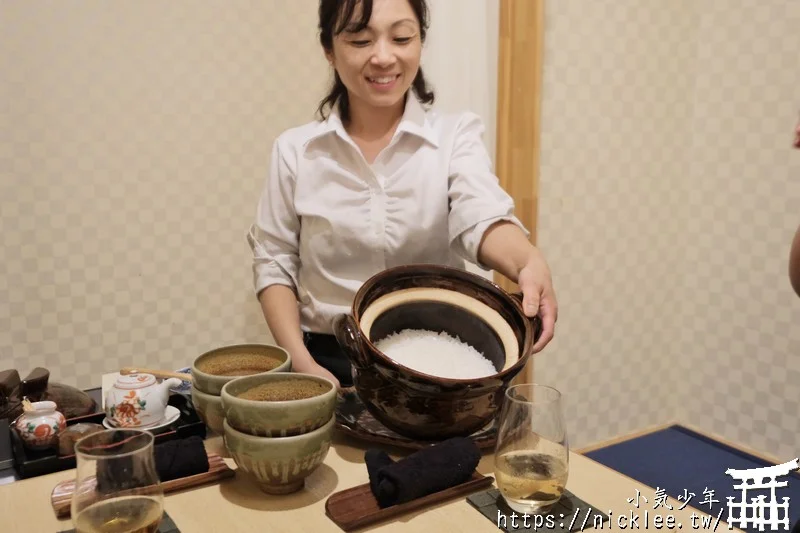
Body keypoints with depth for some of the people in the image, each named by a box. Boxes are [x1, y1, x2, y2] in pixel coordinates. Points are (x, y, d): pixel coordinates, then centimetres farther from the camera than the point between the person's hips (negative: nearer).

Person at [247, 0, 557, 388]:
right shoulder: (295, 150, 1)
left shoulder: (456, 134, -2)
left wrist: (529, 263, -40)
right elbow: (274, 263, 3)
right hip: (330, 364, 1)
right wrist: (301, 362, -8)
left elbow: (481, 216, -19)